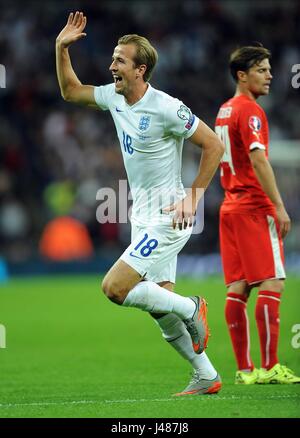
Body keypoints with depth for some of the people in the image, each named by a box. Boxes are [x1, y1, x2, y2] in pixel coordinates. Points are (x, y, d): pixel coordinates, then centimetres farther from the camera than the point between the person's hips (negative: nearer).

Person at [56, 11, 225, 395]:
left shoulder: (166, 108, -18)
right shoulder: (113, 97, 4)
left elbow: (214, 146, -14)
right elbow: (70, 91, 20)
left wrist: (192, 198, -15)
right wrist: (61, 48, 7)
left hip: (167, 218, -8)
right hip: (143, 217, 8)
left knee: (114, 287, -17)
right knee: (161, 308, 8)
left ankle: (190, 308, -1)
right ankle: (206, 377, 19)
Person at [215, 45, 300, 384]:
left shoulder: (224, 111, 17)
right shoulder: (250, 110, -11)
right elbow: (258, 159, -21)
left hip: (230, 205, 9)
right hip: (255, 207, -9)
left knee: (237, 288, 5)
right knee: (271, 283, -9)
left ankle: (244, 369, 5)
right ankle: (269, 367, -14)